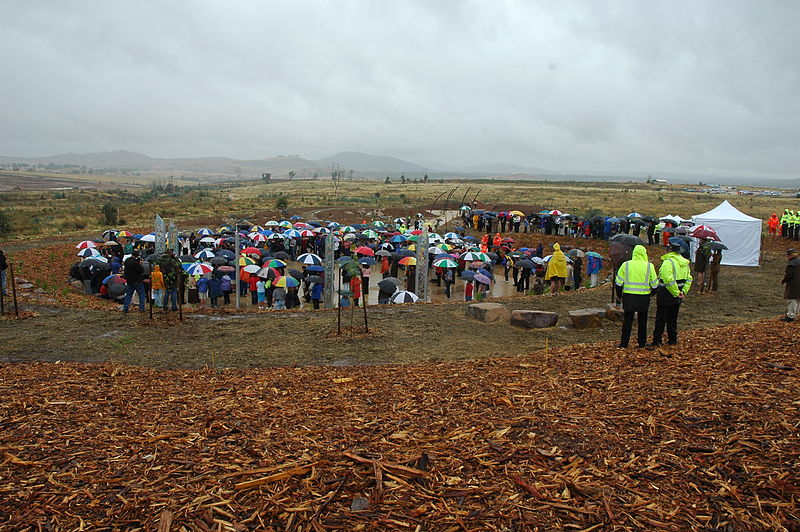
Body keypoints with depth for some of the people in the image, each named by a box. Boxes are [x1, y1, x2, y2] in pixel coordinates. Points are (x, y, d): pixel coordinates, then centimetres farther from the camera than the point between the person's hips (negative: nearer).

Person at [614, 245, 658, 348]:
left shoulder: (625, 265, -2)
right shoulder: (649, 266, -3)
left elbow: (619, 282, 1)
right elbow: (654, 283, 3)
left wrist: (619, 293, 13)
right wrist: (652, 292, 20)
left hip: (628, 296, 0)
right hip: (644, 297, 0)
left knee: (628, 320, 5)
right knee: (642, 321, 12)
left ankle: (624, 343, 5)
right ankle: (642, 342, 17)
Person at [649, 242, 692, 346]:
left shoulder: (668, 262, -18)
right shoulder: (685, 262, 9)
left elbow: (669, 280, -26)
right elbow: (689, 279, 12)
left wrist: (676, 293, -17)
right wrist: (683, 292, 6)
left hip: (666, 295, -7)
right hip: (677, 298, 8)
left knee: (660, 319, -1)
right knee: (673, 318, 17)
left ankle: (657, 340, 3)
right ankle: (673, 340, 21)